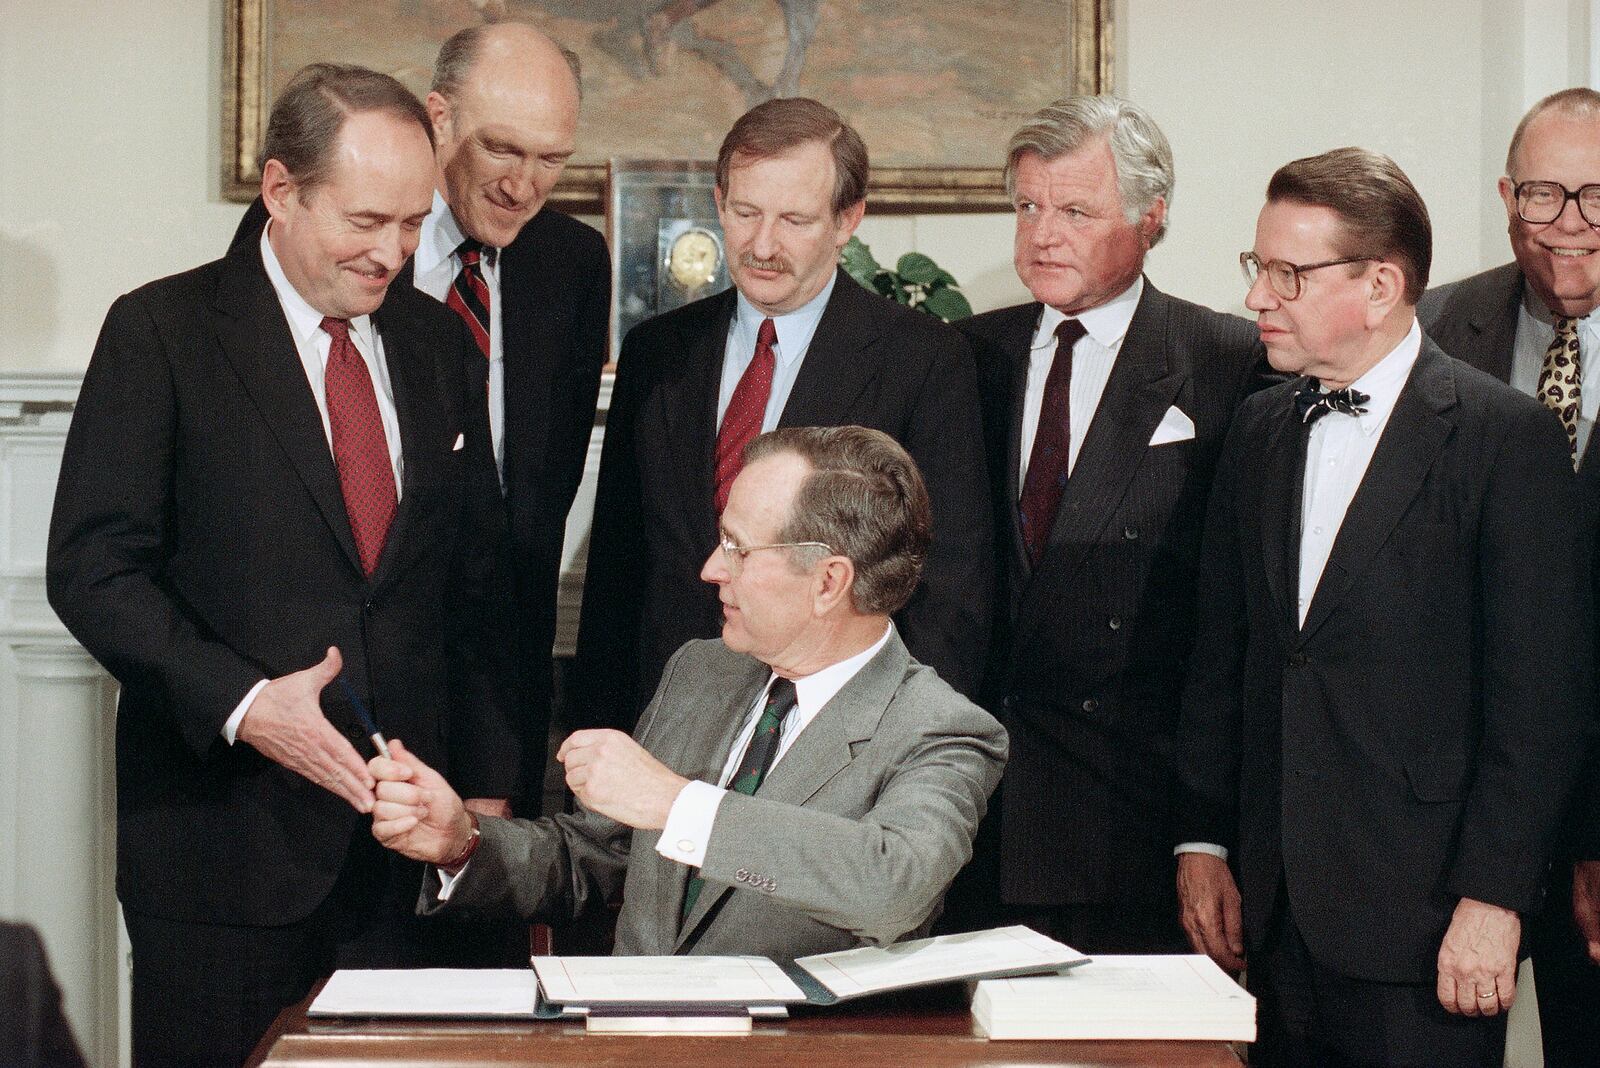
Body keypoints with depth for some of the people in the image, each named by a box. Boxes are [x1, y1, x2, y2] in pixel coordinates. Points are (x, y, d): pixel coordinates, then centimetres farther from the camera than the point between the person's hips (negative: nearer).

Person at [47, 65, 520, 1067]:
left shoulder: (441, 343, 11)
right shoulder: (163, 331, -4)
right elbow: (92, 569, -9)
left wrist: (487, 788, 8)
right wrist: (240, 703, -21)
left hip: (409, 843, 4)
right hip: (222, 835, -4)